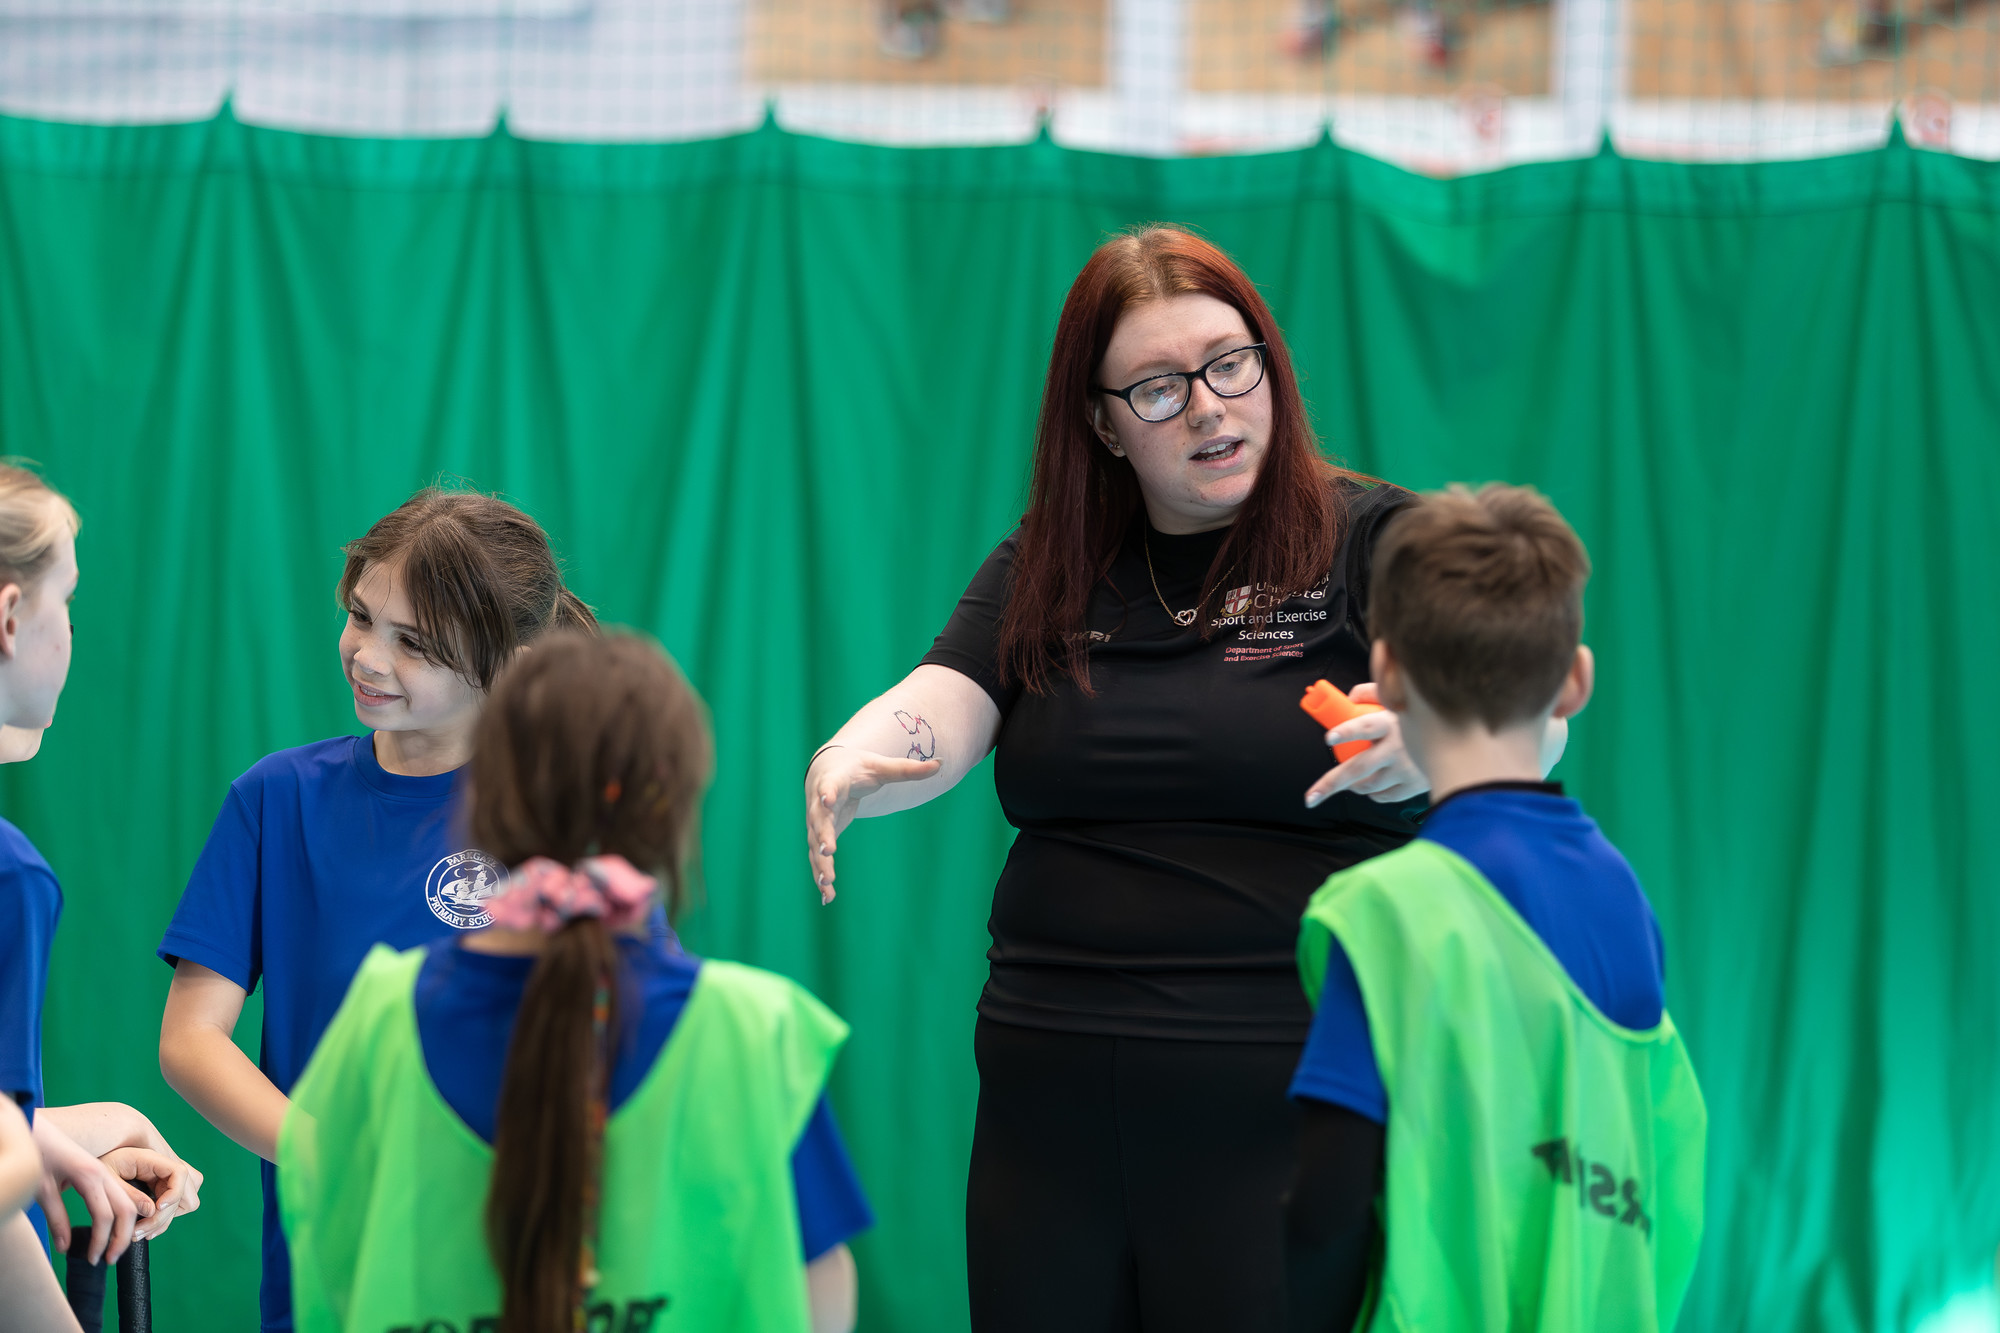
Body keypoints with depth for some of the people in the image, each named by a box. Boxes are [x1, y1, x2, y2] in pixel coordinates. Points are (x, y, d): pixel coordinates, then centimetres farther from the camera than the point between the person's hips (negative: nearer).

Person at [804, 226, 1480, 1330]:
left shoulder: (1373, 538, 1)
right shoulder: (1044, 568, 13)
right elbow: (939, 713, -1)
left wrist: (1430, 742, -36)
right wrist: (850, 766, -25)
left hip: (1282, 1103, -4)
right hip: (1052, 1102, 4)